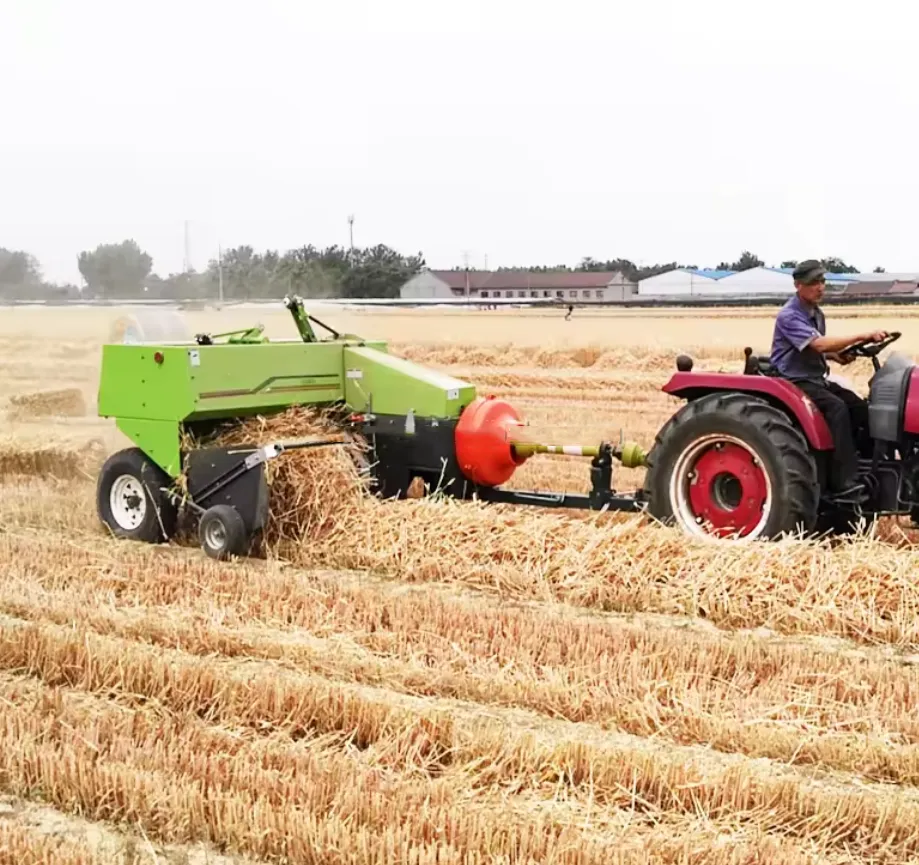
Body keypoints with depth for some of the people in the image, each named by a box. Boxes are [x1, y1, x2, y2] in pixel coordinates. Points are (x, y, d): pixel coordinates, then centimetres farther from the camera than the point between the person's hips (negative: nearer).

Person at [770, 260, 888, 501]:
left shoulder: (816, 313, 12)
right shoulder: (789, 316, -17)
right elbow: (819, 344, -30)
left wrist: (837, 356, 1)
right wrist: (862, 336, -32)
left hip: (817, 379, 9)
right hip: (795, 382, -9)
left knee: (860, 408, -13)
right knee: (837, 407, -33)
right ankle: (844, 484, -37)